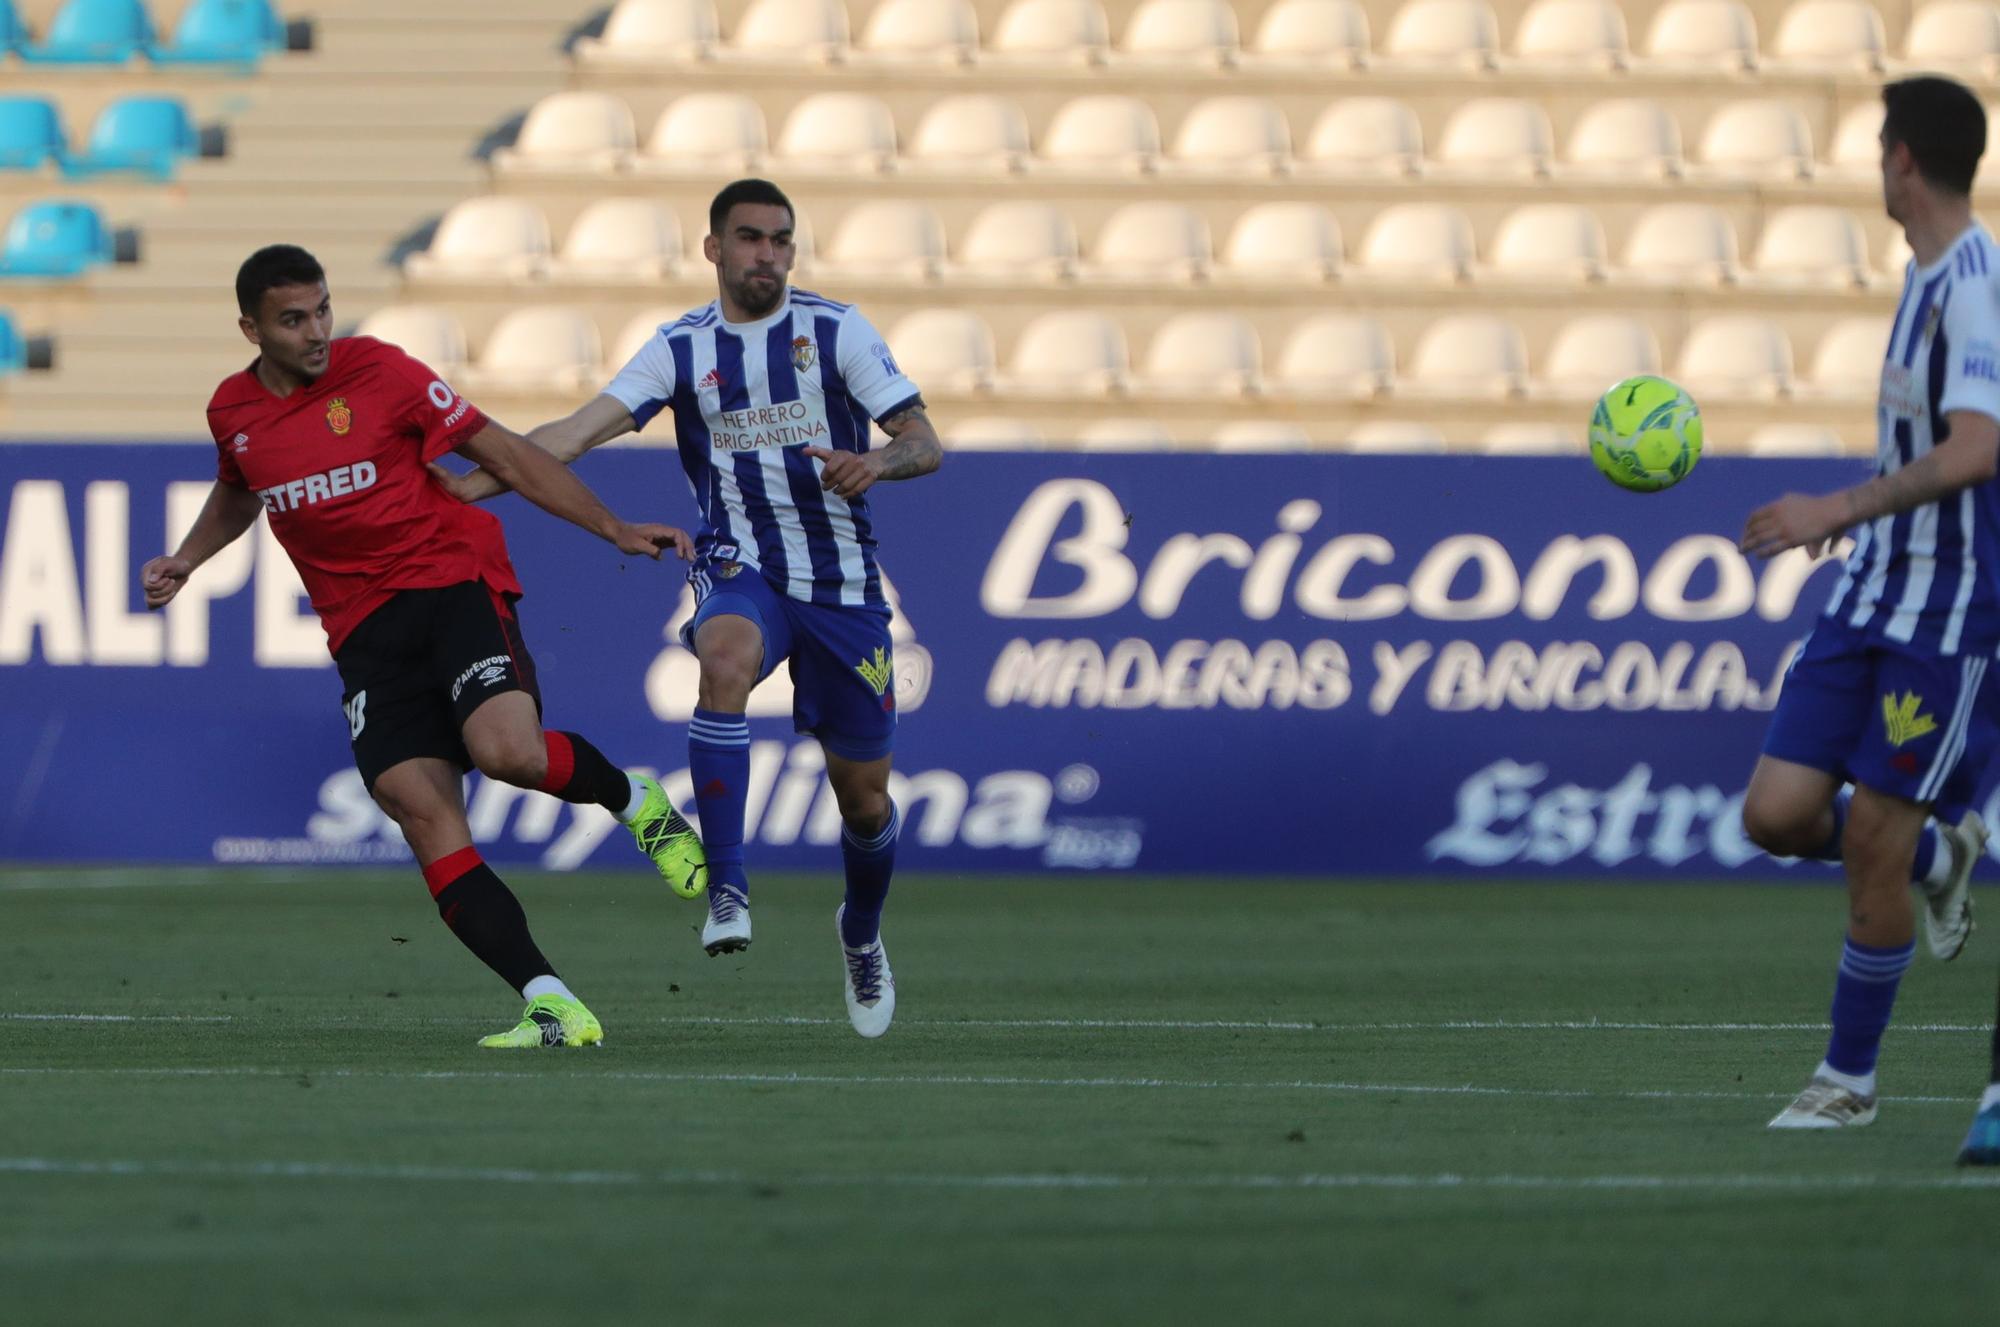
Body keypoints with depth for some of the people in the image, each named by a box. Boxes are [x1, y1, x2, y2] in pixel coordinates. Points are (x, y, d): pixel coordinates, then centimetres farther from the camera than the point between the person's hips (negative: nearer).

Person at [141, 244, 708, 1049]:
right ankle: (550, 1006, -18)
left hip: (453, 582, -3)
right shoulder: (232, 413, 8)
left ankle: (633, 801, 5)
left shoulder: (377, 372, -4)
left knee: (509, 750, -30)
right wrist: (186, 560, 16)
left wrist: (614, 530, -3)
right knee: (423, 814, -15)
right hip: (365, 631, 3)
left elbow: (503, 455, 0)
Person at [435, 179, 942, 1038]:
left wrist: (879, 462, -29)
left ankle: (862, 931, 39)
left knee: (864, 797, 6)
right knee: (726, 660, -38)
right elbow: (584, 428, -8)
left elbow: (924, 442, -6)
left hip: (842, 579, 1)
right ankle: (726, 887, -37)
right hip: (741, 570, -1)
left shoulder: (835, 330, -1)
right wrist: (480, 481, -20)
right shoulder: (682, 348, 2)